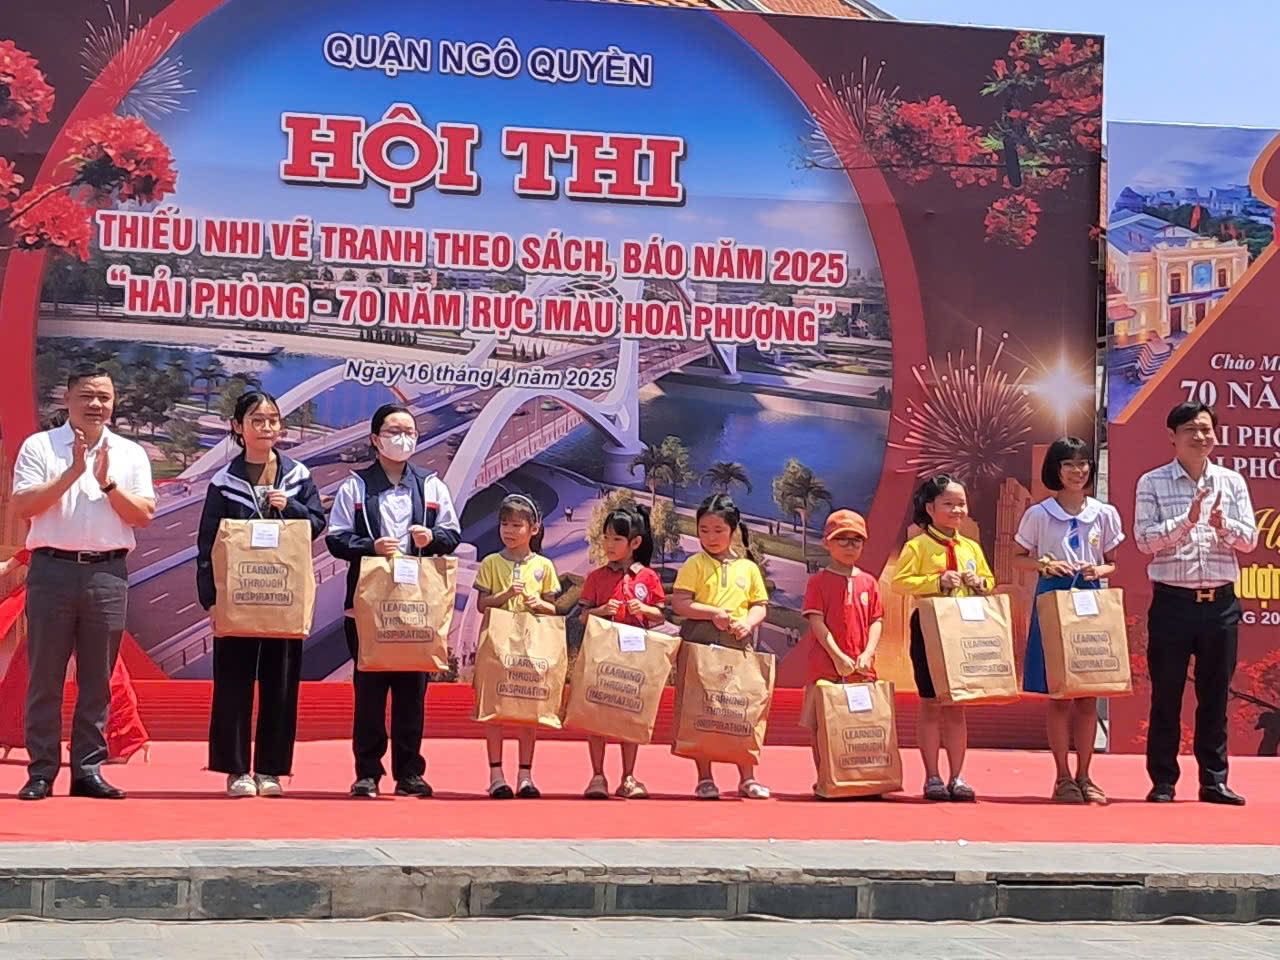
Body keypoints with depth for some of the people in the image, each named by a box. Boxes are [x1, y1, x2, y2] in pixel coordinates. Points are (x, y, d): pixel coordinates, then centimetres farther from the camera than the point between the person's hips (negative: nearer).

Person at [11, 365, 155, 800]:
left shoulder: (130, 454, 11)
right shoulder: (39, 446, 4)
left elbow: (144, 515, 3)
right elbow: (22, 506, -7)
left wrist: (108, 483, -9)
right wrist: (72, 474, -13)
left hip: (108, 573, 2)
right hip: (52, 569, -2)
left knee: (97, 678, 5)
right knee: (45, 675, 0)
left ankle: (88, 769, 11)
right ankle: (41, 771, 5)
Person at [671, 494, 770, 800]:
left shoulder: (748, 568, 11)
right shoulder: (695, 564, 2)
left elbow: (760, 606, 11)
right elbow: (679, 603, -7)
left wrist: (748, 622, -10)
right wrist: (714, 613, -18)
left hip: (739, 646, 3)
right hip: (700, 645, -2)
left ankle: (747, 778, 13)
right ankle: (704, 778, 7)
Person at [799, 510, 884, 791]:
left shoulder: (868, 583, 12)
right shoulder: (819, 581, 1)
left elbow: (876, 622, 8)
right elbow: (816, 622, -7)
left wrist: (867, 655, -8)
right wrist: (838, 657, -16)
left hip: (862, 667, 3)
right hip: (825, 666, -3)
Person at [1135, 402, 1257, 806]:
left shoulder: (1232, 482, 7)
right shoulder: (1152, 483, 0)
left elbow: (1249, 539, 2)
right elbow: (1145, 539, -8)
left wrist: (1223, 524, -19)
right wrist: (1187, 520, -21)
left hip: (1220, 602, 2)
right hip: (1173, 601, -2)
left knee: (1215, 695, 8)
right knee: (1166, 695, 2)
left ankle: (1214, 780, 15)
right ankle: (1163, 781, 10)